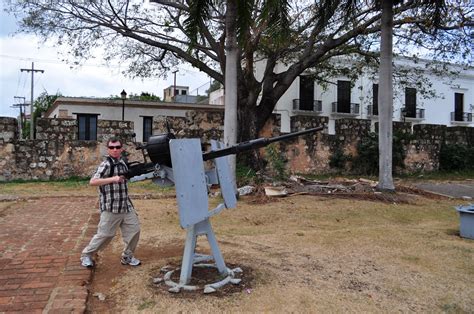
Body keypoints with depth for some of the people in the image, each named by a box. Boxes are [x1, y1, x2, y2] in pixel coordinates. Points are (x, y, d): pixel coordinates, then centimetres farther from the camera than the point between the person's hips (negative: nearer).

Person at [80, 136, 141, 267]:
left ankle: (127, 256, 22)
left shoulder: (122, 162, 11)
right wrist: (112, 179, -30)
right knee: (105, 234, 0)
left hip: (126, 205, 7)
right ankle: (86, 255, 21)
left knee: (134, 229, 5)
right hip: (111, 207, -7)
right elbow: (92, 181, -25)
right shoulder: (106, 164, -14)